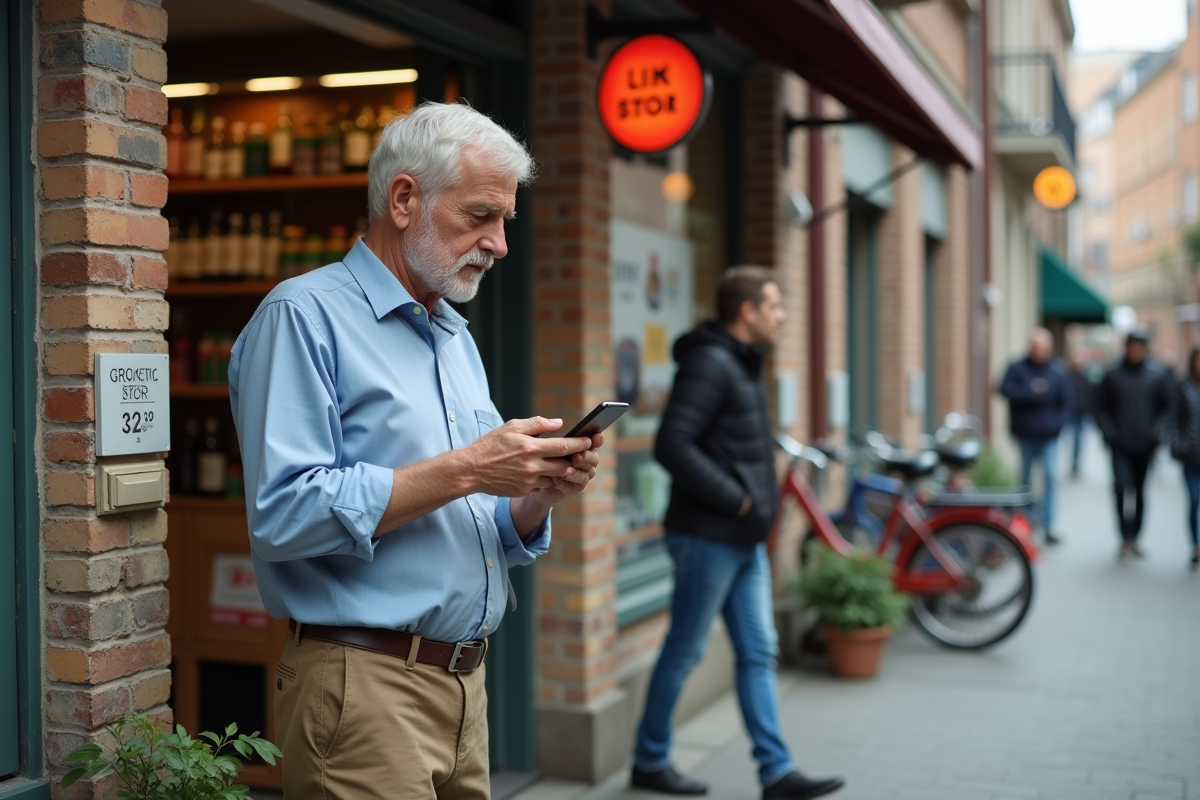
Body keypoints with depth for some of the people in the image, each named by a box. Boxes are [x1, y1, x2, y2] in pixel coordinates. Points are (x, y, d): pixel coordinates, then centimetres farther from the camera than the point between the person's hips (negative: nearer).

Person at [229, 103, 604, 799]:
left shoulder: (459, 340, 16)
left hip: (466, 684, 8)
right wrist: (464, 471, -20)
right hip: (363, 685, -8)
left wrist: (540, 492, -2)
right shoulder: (304, 316, -9)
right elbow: (283, 514, -21)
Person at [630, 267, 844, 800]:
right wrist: (733, 498, -20)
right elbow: (672, 446, -25)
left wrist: (758, 501, 10)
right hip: (708, 538, -9)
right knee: (684, 651, 3)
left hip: (745, 541, 9)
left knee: (758, 654, 9)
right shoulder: (709, 364, -16)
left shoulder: (742, 365, 15)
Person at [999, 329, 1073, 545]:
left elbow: (1067, 401, 3)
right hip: (1024, 435, 1)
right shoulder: (1017, 368, 1)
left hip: (1048, 436, 0)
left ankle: (1048, 525, -8)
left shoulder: (1058, 371, 2)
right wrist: (1032, 393, -20)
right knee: (1025, 478, 10)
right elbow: (1006, 390, -12)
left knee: (1049, 476, -10)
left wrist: (1057, 422, -10)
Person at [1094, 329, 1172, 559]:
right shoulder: (1113, 374, 1)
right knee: (1121, 487, -15)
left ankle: (1134, 538, 22)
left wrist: (1156, 431, -6)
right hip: (1120, 445, -1)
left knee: (1140, 492, 9)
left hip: (1146, 445, 1)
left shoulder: (1158, 374, 2)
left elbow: (1166, 406, 7)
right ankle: (1126, 538, -8)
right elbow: (1101, 407, 6)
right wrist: (1109, 432, -5)